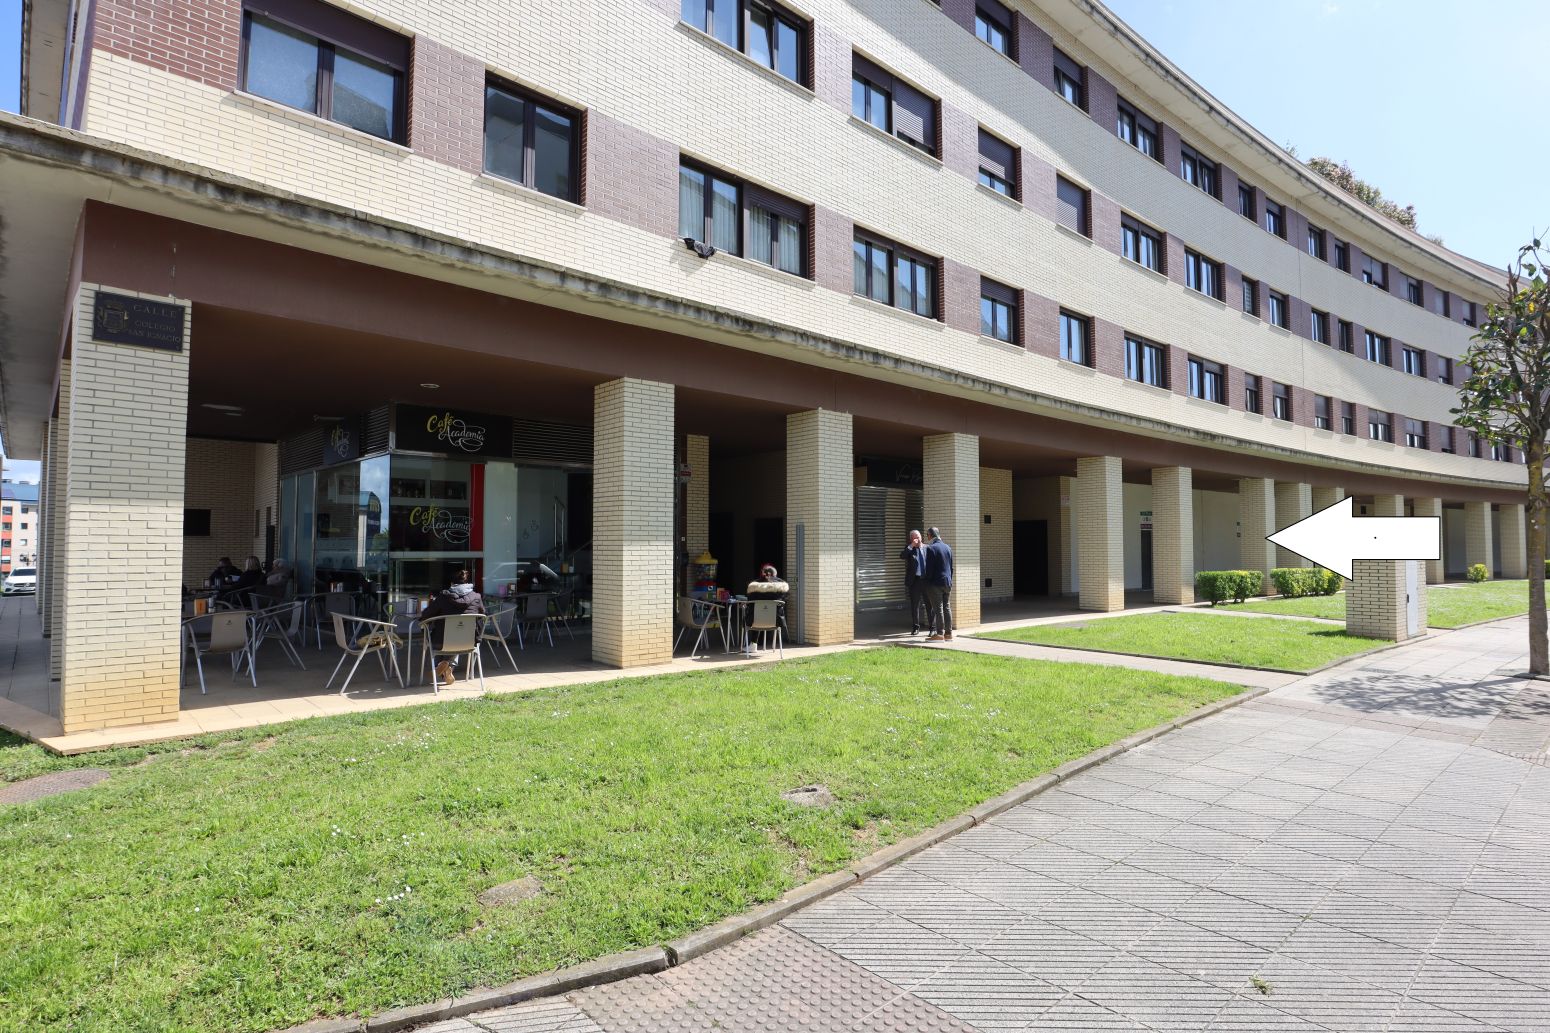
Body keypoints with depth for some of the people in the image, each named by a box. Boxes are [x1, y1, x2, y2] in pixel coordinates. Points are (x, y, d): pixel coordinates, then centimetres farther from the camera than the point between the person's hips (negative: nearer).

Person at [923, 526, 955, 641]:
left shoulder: (931, 548, -12)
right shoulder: (947, 547, 11)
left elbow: (929, 568, -14)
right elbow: (951, 567, 15)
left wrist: (927, 581, -5)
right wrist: (949, 580, 19)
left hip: (936, 583, -7)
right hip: (947, 582, 7)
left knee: (937, 609, -4)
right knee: (947, 607, 10)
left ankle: (939, 634, -3)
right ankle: (948, 633, 12)